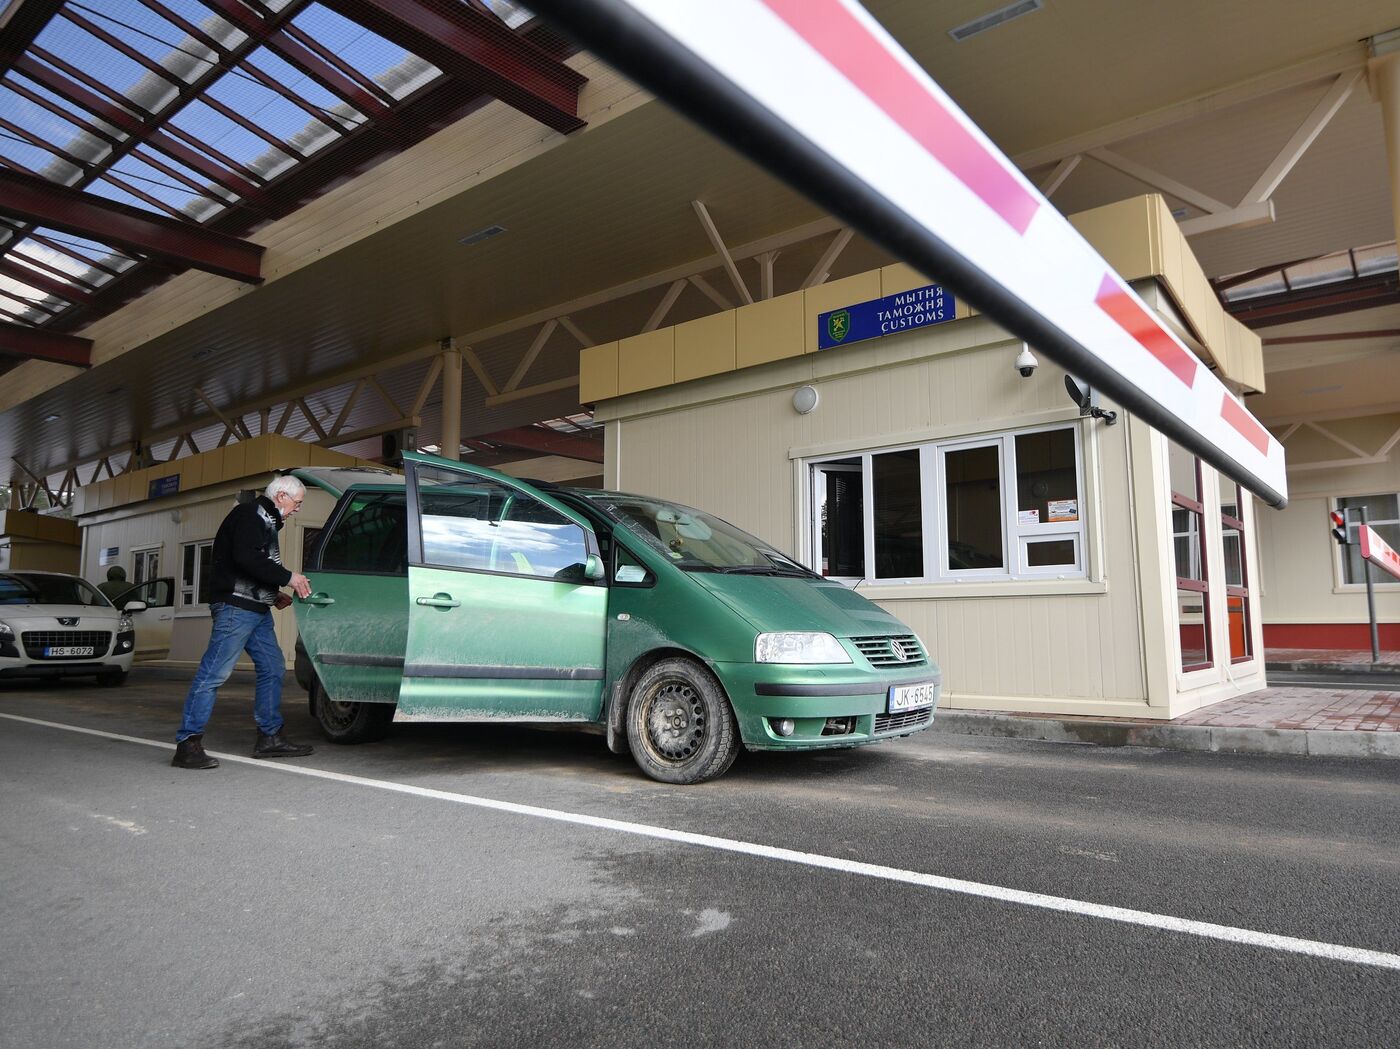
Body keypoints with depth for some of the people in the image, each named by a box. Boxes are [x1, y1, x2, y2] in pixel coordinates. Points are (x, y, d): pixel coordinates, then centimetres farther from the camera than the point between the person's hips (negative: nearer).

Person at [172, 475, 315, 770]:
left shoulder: (266, 522, 24)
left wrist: (274, 594, 16)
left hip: (257, 610, 11)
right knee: (214, 672, -10)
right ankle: (188, 744, -7)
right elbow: (246, 558, -22)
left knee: (273, 668, 11)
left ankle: (270, 737, 17)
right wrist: (288, 577, -17)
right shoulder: (250, 515, -8)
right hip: (236, 605, -11)